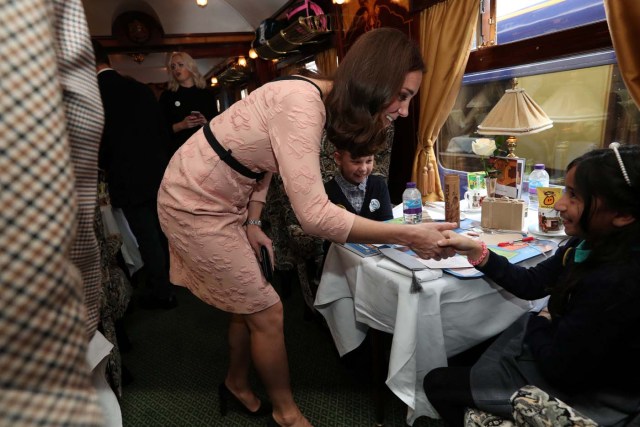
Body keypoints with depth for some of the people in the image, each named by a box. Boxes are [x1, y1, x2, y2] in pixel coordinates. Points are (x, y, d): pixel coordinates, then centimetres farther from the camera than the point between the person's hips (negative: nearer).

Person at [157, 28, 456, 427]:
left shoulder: (313, 97, 1)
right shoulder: (301, 105, -29)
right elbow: (314, 214, -35)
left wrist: (252, 224, 2)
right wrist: (407, 236, -29)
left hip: (220, 200, 9)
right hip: (195, 204, -8)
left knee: (250, 303, 17)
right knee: (267, 312, 1)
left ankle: (236, 383, 42)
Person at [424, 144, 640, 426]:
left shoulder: (615, 283, -37)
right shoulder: (593, 244, -9)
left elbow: (560, 369, -27)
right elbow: (532, 283, 0)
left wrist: (539, 323, -7)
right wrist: (475, 250, -11)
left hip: (582, 393, -8)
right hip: (566, 349, 8)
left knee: (438, 384, 5)